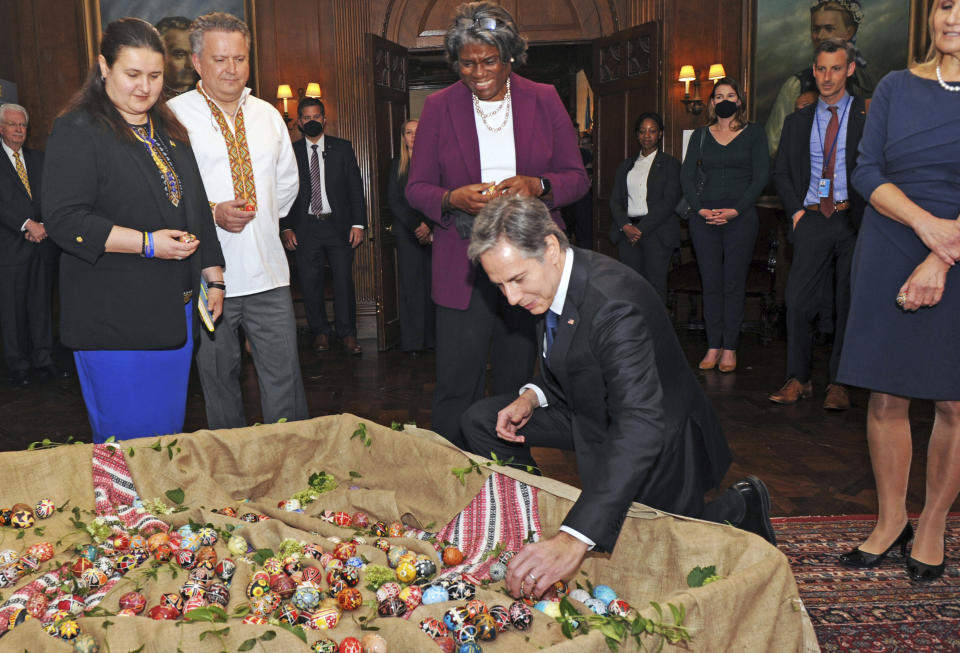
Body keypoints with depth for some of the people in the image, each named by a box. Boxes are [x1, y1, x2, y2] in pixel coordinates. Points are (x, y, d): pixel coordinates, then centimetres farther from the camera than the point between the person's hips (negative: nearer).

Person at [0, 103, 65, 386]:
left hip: (42, 245, 4)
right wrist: (27, 224, -18)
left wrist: (43, 225, -3)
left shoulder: (38, 158, 16)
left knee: (42, 305, 7)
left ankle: (43, 359, 14)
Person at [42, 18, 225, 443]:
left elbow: (196, 207, 20)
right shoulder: (78, 131, -7)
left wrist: (213, 277, 15)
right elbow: (62, 220, -15)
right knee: (129, 437, -1)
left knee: (169, 431, 13)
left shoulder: (168, 130, 16)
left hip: (175, 310, 7)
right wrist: (147, 243, -21)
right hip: (115, 317, -6)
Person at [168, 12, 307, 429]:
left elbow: (288, 181, 24)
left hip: (268, 272, 3)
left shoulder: (267, 115, 13)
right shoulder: (174, 115, -3)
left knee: (284, 375, 2)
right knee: (218, 377, 9)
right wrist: (212, 212, -16)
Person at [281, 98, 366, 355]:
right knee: (310, 283, 2)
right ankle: (320, 332, 17)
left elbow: (356, 188, 5)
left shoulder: (342, 148, 7)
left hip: (339, 225, 0)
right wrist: (286, 228, -2)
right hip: (306, 227, 0)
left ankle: (348, 333, 9)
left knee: (344, 281, -1)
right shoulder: (290, 152, 6)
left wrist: (358, 223, -3)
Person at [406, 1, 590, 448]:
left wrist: (537, 185, -16)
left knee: (516, 385, 13)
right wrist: (453, 199, -17)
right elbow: (416, 187, 4)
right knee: (455, 390, -3)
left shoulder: (544, 100, 4)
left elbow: (577, 177, 5)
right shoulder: (439, 107, 3)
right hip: (463, 268, -1)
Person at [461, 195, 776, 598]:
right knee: (481, 421, 3)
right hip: (593, 413, 8)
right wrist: (532, 396, -14)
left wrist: (574, 539, -57)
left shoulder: (615, 305, -37)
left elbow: (642, 427, -48)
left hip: (657, 440, -8)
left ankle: (740, 506, 19)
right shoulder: (550, 281, -9)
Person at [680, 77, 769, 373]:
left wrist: (736, 210, -12)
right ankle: (713, 346, 8)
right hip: (704, 217, 2)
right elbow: (686, 175, 7)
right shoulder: (701, 135, 14)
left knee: (734, 284, -1)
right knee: (711, 284, 2)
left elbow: (761, 176, 0)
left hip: (741, 216, -2)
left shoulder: (753, 133, 8)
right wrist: (700, 208, -8)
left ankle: (730, 348, 5)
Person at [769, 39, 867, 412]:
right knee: (798, 301, -3)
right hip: (812, 221, 3)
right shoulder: (798, 121, 15)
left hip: (854, 221, -2)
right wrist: (795, 209, 3)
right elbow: (780, 172, 17)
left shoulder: (869, 116, 3)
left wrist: (867, 216, -12)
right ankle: (798, 380, 7)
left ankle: (838, 384, 11)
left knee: (850, 304, 2)